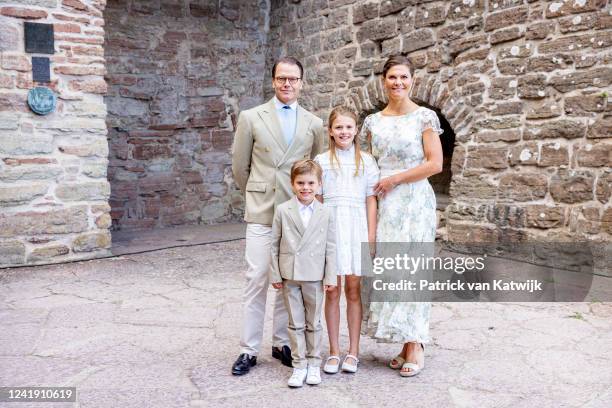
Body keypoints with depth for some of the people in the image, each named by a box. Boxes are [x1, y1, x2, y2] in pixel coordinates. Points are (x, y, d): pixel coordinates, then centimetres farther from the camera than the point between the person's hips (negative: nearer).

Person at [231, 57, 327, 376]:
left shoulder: (314, 124, 8)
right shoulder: (251, 117, 3)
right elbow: (239, 166, 9)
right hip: (261, 215, -2)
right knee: (256, 282, -1)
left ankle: (281, 343, 22)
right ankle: (249, 350, 10)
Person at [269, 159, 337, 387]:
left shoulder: (325, 214, -1)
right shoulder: (283, 211, -2)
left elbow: (330, 247, 1)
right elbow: (275, 245, 1)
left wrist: (330, 276, -2)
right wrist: (275, 274, -1)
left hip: (314, 276, 0)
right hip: (289, 276, 0)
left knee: (313, 323, 11)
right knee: (296, 323, 8)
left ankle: (314, 362, 24)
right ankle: (299, 364, 18)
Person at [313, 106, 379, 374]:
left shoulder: (366, 160, 5)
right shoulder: (321, 161, 5)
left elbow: (371, 200, 4)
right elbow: (317, 200, 5)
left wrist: (371, 237, -1)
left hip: (357, 227, 0)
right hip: (329, 227, 0)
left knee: (353, 290, 5)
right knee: (332, 291, 5)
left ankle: (353, 351, 17)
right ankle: (334, 352, 16)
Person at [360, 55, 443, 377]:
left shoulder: (425, 117, -1)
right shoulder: (373, 121, 11)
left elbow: (435, 163, -7)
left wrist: (394, 179, -9)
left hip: (415, 202, -4)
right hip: (384, 204, 4)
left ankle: (415, 346, 5)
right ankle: (405, 344, 13)